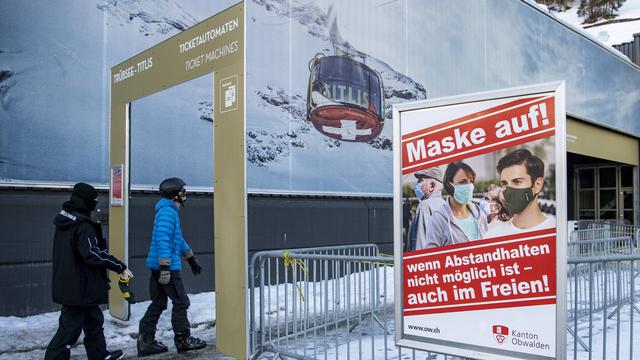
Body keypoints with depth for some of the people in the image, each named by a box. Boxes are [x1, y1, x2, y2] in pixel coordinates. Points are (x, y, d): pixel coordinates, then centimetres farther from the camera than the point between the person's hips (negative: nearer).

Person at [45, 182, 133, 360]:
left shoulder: (65, 220, 8)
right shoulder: (82, 225, -22)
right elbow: (93, 254, -28)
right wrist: (120, 267, -22)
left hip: (67, 284, 10)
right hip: (80, 288, -10)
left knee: (93, 320, 22)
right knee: (70, 328, -1)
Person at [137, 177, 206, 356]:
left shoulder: (170, 210, 18)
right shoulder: (168, 211, -15)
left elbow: (178, 239, 27)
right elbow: (162, 240, -25)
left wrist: (191, 259, 32)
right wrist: (165, 267, -29)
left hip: (158, 266, 10)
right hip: (166, 267, -10)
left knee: (158, 304, 13)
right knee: (181, 302, 2)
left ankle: (145, 342, 16)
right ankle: (183, 340, 14)